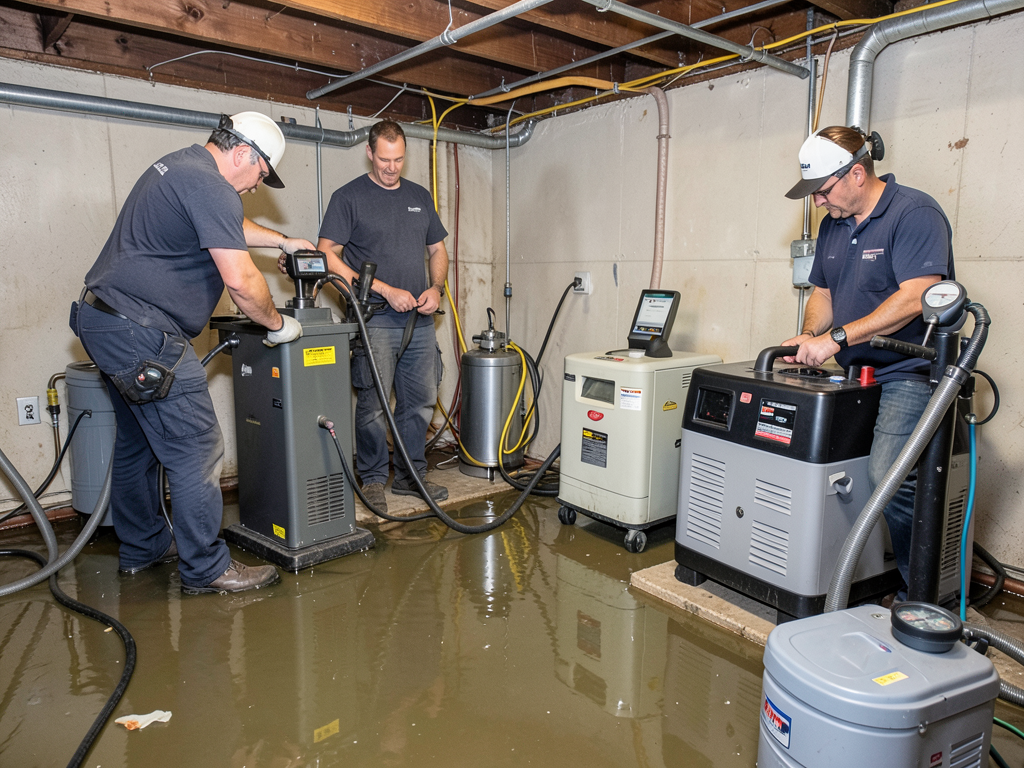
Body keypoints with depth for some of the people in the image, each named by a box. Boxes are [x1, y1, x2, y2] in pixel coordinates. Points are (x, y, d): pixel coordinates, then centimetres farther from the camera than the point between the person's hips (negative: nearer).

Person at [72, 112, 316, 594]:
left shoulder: (181, 164, 17)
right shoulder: (210, 186, -16)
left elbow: (230, 227, 34)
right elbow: (241, 280, -21)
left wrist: (284, 241, 36)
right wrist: (277, 325, -6)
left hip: (102, 316, 12)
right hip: (141, 331, -12)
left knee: (138, 442, 20)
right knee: (196, 451, -6)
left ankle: (141, 547, 34)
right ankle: (206, 569, 4)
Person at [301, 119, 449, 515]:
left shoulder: (420, 196, 16)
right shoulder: (348, 197, -1)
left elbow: (438, 250, 21)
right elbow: (328, 256, -9)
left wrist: (436, 288, 0)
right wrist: (385, 290, -14)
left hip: (420, 319, 5)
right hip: (375, 321, -5)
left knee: (421, 400, 9)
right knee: (373, 404, -3)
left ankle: (410, 474, 23)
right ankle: (373, 478, 14)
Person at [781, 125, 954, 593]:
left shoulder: (915, 214, -10)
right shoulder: (833, 224, 15)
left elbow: (914, 298, -21)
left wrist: (836, 337, -23)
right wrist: (808, 339, 1)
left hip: (908, 374, -7)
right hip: (853, 376, 7)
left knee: (886, 475, -21)